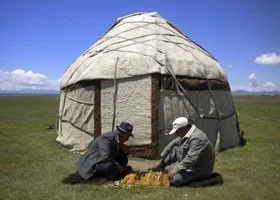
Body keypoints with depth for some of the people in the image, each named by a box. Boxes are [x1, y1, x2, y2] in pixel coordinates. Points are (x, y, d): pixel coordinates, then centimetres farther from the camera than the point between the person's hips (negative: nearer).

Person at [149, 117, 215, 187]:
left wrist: (175, 170, -33)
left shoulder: (196, 138, -28)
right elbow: (173, 143, 16)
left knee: (174, 180, -25)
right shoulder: (185, 135, 5)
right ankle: (161, 166, 14)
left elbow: (191, 159, -35)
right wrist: (163, 157, 19)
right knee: (174, 148, 7)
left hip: (200, 170, -10)